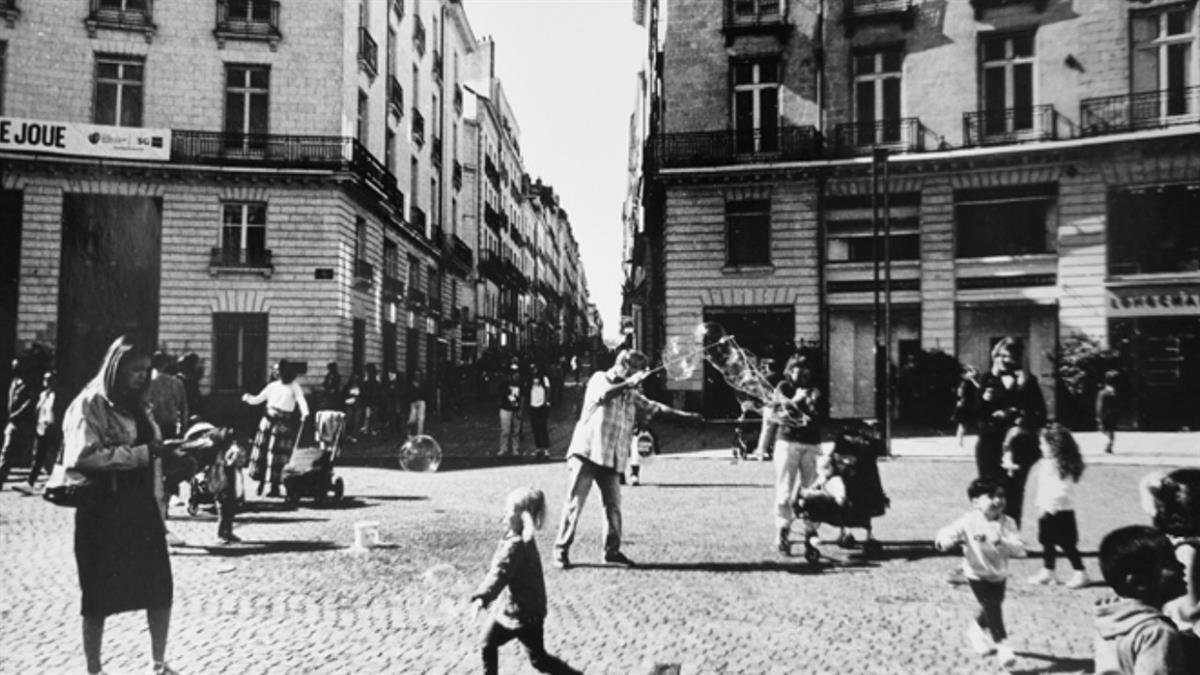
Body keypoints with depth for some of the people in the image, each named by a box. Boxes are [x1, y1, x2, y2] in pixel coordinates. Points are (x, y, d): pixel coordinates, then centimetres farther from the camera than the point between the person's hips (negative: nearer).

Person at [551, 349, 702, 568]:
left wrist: (684, 414, 15)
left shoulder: (631, 393, 15)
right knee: (575, 502, -4)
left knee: (613, 504, 3)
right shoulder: (599, 379, -2)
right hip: (586, 452, -6)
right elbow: (603, 395, -24)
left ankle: (612, 550, 15)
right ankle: (561, 549, 5)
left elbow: (653, 406, 19)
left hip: (612, 459, 6)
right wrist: (629, 383, -26)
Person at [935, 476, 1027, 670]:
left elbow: (1020, 550, -19)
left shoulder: (1008, 523, -12)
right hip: (977, 574, -4)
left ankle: (975, 630, 48)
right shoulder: (969, 522, -18)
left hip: (999, 574, 4)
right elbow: (944, 534, -18)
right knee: (993, 608, -14)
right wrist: (953, 540, -41)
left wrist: (1001, 542, -37)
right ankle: (1002, 646, -6)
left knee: (991, 608, 20)